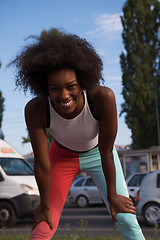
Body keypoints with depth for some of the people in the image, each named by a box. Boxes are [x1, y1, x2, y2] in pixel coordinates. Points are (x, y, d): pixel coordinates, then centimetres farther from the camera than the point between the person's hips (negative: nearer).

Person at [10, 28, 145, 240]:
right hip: (62, 157, 0)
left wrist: (112, 196, -13)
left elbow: (107, 152, -25)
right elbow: (42, 164, -22)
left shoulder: (103, 97, -37)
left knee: (126, 219, -7)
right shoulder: (35, 110, -34)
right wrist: (45, 205, -10)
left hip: (96, 154, 0)